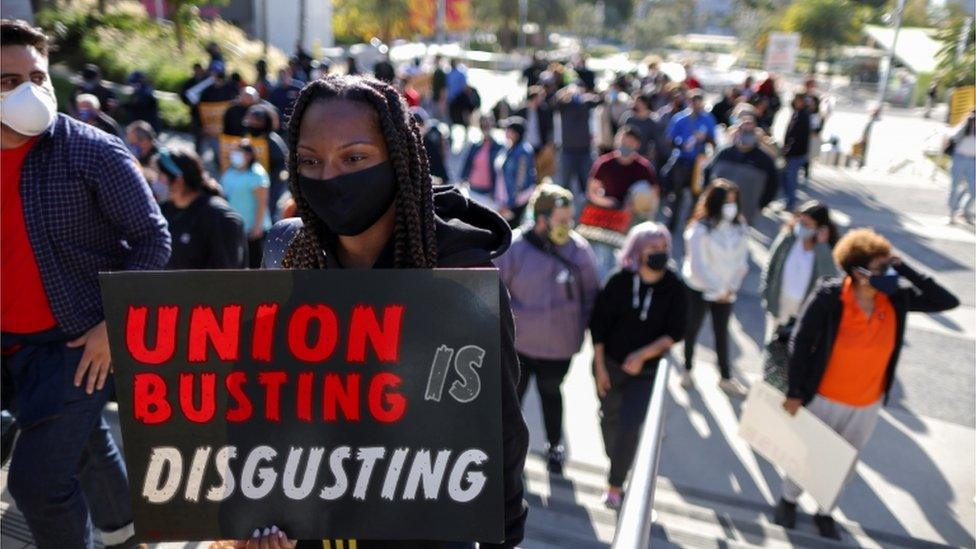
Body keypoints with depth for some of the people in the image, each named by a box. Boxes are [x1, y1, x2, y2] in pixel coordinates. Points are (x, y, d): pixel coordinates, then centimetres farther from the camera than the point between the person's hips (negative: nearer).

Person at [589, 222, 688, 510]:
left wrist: (643, 355, -22)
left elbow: (675, 333, -9)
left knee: (629, 428, -8)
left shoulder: (675, 289, -11)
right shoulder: (620, 282, -11)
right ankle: (614, 461, 48)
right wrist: (600, 366, -6)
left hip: (646, 371, -1)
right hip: (609, 364, 1)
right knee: (610, 418, 19)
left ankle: (615, 484, 11)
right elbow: (598, 324, -6)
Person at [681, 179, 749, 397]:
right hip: (700, 289, -4)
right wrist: (715, 291, -12)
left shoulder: (739, 226, -5)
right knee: (693, 329, 13)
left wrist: (731, 288, -7)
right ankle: (687, 369, 32)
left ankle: (726, 377, 24)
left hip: (726, 291, 4)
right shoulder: (700, 229, -19)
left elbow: (742, 261, 0)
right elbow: (697, 266, -17)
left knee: (722, 332, 14)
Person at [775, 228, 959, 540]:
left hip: (869, 404, 4)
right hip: (824, 398, -4)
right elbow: (800, 343, -19)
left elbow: (948, 302, -14)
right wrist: (795, 392, -16)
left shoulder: (897, 297, -14)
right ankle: (789, 500, 47)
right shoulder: (829, 297, -26)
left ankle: (824, 512, 46)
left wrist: (905, 271, -23)